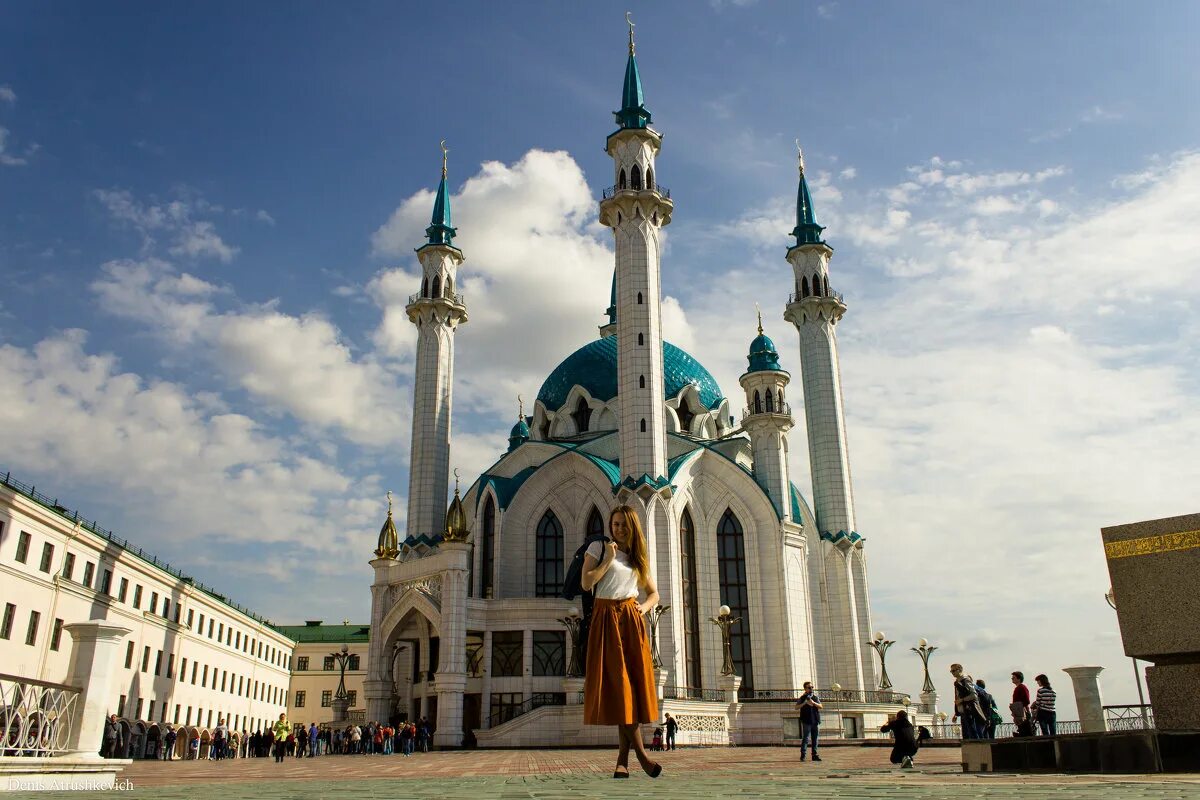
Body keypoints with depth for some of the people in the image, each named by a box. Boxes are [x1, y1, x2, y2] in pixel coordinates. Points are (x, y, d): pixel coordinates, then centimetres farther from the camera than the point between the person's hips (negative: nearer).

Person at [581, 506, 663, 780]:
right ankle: (641, 751, -6)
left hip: (631, 619, 4)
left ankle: (623, 758, 0)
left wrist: (644, 607, 3)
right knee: (617, 680, -10)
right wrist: (608, 559, -7)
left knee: (633, 680, -4)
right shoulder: (598, 547, 6)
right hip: (606, 618, -3)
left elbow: (654, 593, 23)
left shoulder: (638, 557, 18)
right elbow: (586, 583, -6)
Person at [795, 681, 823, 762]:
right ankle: (803, 755, -5)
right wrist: (804, 703, -14)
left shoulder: (815, 697, 12)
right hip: (806, 721, -4)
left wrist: (813, 703, -11)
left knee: (815, 739, 7)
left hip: (815, 721, 4)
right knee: (806, 738, -8)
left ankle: (814, 755, 14)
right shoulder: (802, 698, 3)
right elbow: (796, 707, 0)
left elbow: (821, 706, 5)